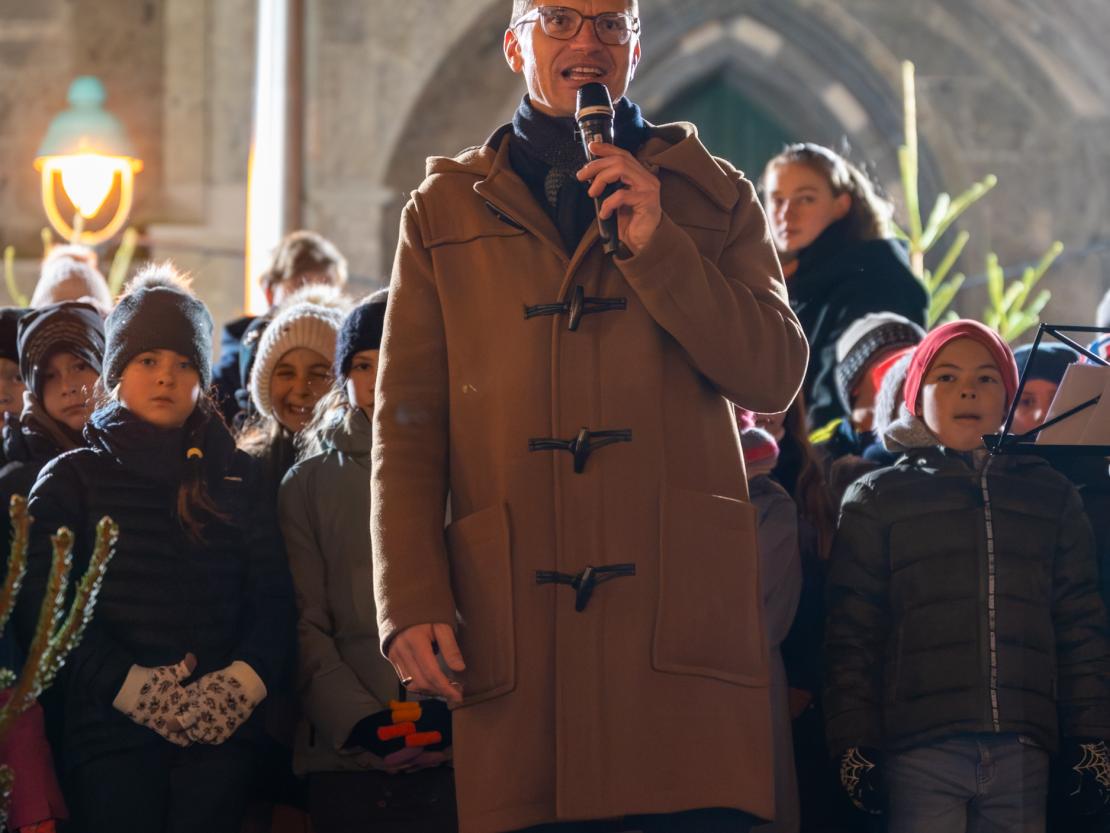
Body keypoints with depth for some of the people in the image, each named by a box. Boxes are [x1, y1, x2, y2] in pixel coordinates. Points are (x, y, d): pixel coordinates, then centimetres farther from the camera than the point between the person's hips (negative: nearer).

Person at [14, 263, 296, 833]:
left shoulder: (236, 477, 17)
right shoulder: (72, 478, 8)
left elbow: (273, 595, 8)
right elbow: (42, 606, -3)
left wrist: (245, 679, -11)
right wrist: (129, 685, -16)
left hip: (219, 733, 2)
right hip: (112, 731, -2)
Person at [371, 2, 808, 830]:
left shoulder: (711, 196, 15)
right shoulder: (444, 212, 15)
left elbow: (775, 377, 3)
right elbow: (406, 428, 9)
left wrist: (655, 246, -8)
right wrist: (412, 604, -3)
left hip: (680, 621, 0)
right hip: (514, 630, 0)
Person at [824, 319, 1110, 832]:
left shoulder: (1050, 497, 17)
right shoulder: (876, 499, 10)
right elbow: (851, 636, 4)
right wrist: (854, 746, -5)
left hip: (1022, 751, 2)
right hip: (920, 748, -2)